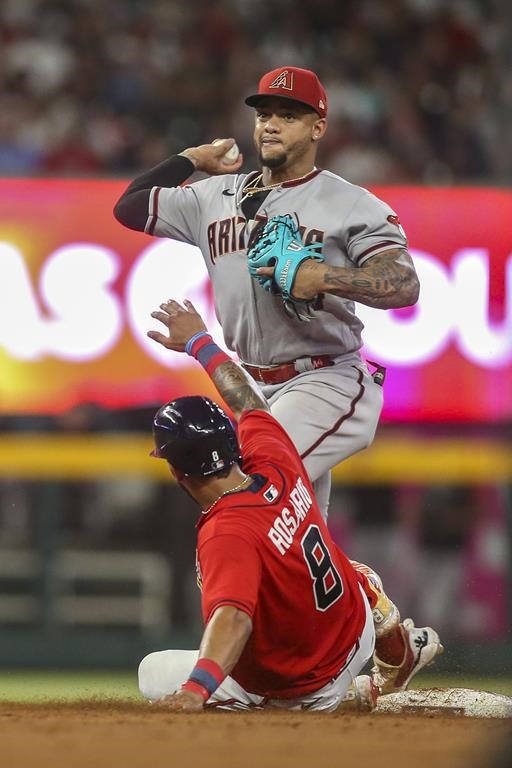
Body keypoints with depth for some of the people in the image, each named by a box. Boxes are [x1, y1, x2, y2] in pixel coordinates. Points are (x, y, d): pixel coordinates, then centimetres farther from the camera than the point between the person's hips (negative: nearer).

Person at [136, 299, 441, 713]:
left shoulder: (225, 535, -36)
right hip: (360, 629, 8)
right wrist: (198, 341, 19)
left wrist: (196, 690, -65)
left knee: (155, 674, 1)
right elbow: (250, 402, 5)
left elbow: (232, 617, -52)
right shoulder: (275, 463, -16)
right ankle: (399, 658, 67)